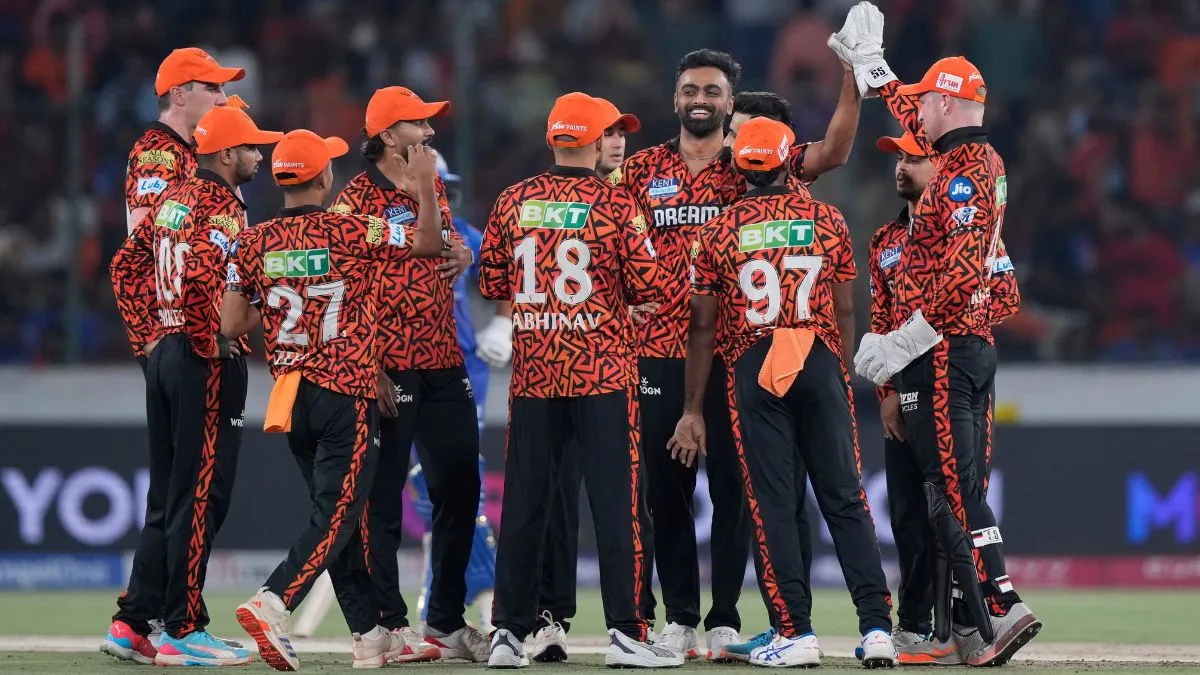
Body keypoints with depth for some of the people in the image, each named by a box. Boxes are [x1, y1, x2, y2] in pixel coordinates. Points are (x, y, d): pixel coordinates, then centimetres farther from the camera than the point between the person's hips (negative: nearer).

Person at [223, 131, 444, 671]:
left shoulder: (255, 242, 1)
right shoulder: (351, 232, -10)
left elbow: (232, 324, 2)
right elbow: (430, 242, 0)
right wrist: (424, 183, 10)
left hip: (290, 397, 5)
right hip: (348, 394, -5)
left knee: (339, 512, 14)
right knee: (337, 514, -6)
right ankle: (273, 602, -26)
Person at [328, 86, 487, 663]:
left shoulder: (432, 187, 14)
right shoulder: (356, 199, -8)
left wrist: (462, 252, 3)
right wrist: (372, 371, -18)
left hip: (444, 365, 7)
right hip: (390, 369, -7)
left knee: (459, 491, 9)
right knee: (382, 495, -1)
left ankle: (448, 621, 18)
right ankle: (388, 624, 3)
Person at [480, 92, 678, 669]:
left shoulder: (513, 201, 3)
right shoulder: (615, 204, -7)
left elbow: (492, 283, 8)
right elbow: (646, 287, -9)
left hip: (533, 372, 3)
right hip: (602, 372, -3)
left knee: (524, 503, 7)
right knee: (615, 502, 0)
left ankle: (509, 633, 7)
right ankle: (625, 633, -2)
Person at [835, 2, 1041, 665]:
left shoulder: (962, 175, -15)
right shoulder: (983, 160, 15)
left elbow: (961, 273, -25)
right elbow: (913, 122, 36)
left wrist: (903, 342, -23)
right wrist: (870, 66, 44)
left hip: (940, 352, -10)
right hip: (973, 345, 10)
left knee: (953, 487, -13)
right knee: (953, 487, 8)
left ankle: (1001, 609, -21)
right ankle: (951, 629, 8)